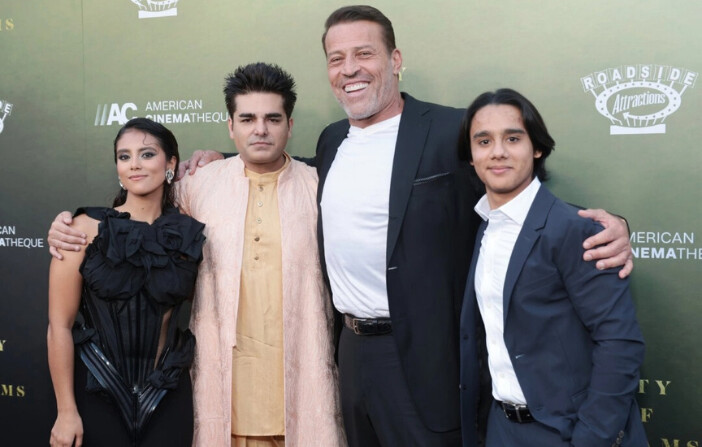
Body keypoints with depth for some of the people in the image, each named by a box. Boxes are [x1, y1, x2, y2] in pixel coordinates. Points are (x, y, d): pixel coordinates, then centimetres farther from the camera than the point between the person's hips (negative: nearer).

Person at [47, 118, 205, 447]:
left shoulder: (188, 234, -3)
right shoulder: (88, 228, -9)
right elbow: (60, 325, -8)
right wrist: (66, 411, -8)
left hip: (167, 395, 2)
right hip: (97, 393, -2)